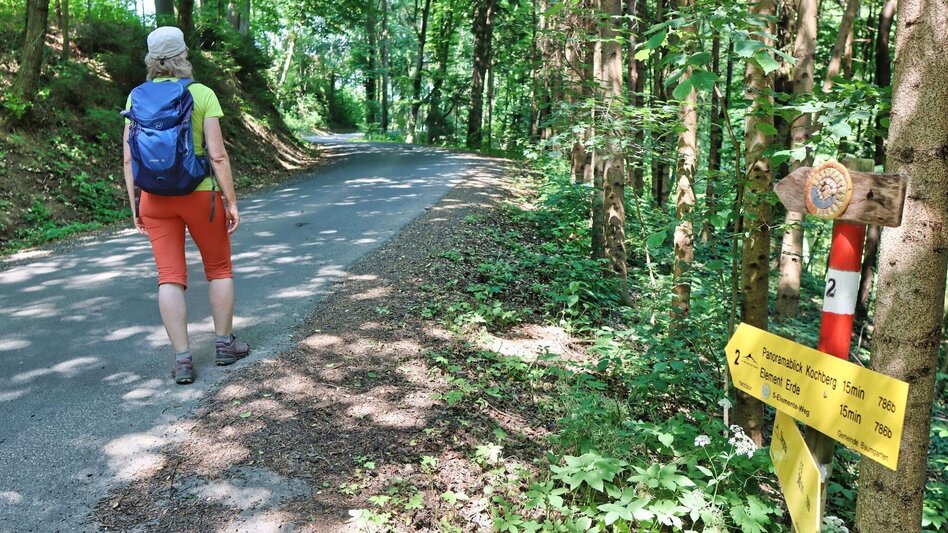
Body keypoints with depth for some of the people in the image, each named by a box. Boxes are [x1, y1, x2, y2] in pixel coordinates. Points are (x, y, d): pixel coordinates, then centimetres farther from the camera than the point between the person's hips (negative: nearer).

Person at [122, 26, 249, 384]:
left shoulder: (137, 98, 3)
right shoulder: (202, 94, -7)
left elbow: (129, 158, 2)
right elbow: (217, 155, -12)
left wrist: (134, 205, 9)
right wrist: (231, 201, -6)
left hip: (155, 197, 3)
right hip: (200, 194, -3)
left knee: (171, 278, 5)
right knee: (219, 268, 14)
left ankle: (182, 359, 4)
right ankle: (225, 345, 21)